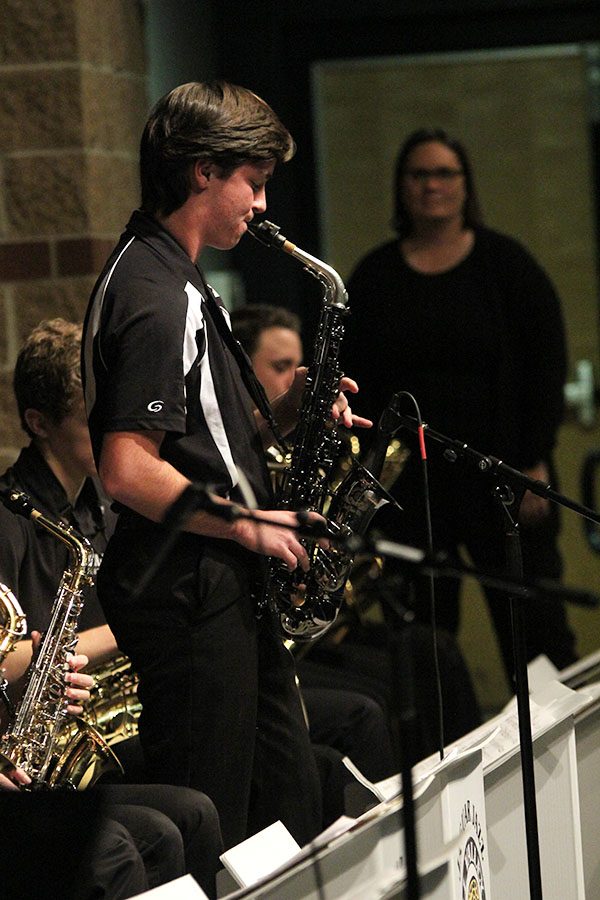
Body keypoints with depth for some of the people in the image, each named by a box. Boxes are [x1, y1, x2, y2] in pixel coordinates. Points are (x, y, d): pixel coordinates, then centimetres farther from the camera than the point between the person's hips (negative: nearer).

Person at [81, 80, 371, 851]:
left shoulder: (171, 280, 15)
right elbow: (128, 473, -25)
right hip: (189, 595, -11)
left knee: (291, 810, 15)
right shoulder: (156, 298, -18)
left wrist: (284, 412, 5)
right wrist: (250, 526, -17)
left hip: (227, 591, 11)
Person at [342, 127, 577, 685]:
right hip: (409, 483, 2)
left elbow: (547, 364, 1)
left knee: (534, 631, -3)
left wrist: (535, 463, -6)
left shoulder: (505, 262, 4)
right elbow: (358, 378, 8)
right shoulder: (375, 276, 9)